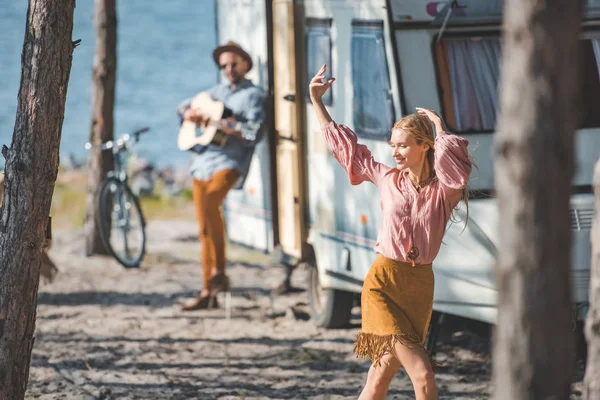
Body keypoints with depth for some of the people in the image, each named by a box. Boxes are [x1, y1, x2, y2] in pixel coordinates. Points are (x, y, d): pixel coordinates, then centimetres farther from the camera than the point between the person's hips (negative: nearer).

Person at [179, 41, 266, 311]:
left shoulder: (253, 95, 2)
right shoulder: (217, 92, 22)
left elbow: (256, 133, -9)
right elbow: (184, 107, 30)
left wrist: (232, 129, -26)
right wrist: (189, 114, 7)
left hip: (229, 162, -7)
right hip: (203, 162, 7)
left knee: (210, 201, -34)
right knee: (204, 230, 5)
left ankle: (219, 272, -27)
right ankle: (208, 293, 9)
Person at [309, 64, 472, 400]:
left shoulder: (443, 190, -1)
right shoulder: (387, 178, 3)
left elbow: (457, 166, -25)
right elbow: (342, 143, 13)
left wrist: (439, 128, -9)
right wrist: (316, 101, 15)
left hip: (420, 286, 1)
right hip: (383, 283, -1)